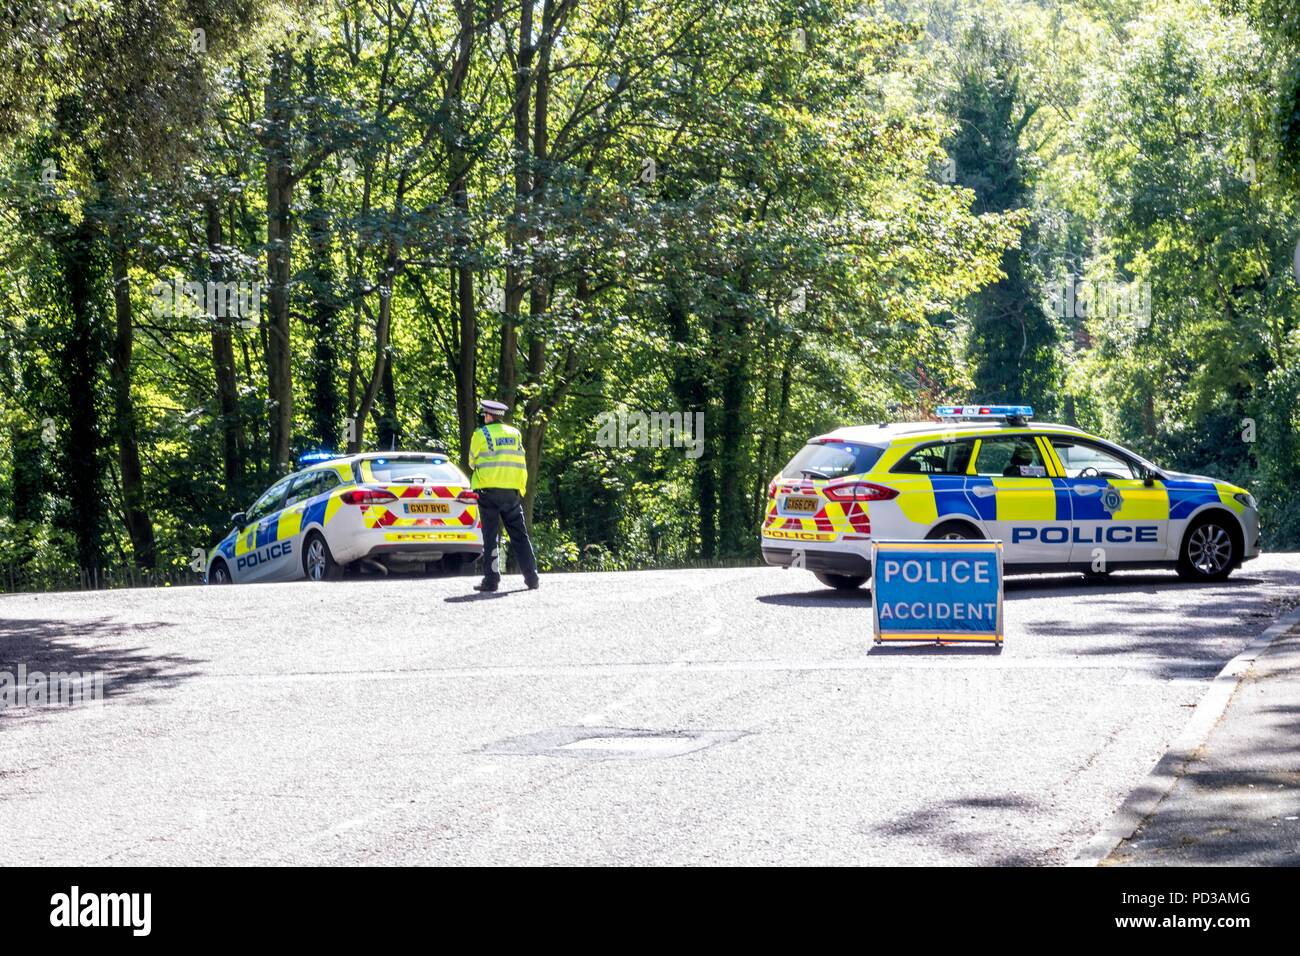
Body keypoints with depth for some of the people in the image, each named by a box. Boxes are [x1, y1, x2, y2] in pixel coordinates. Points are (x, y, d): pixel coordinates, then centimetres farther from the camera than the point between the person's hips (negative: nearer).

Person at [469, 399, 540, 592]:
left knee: (491, 536, 0)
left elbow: (472, 462, 5)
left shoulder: (481, 433, -3)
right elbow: (521, 465, 11)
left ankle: (491, 580, -4)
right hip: (512, 490, 3)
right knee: (519, 535, 7)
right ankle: (532, 578, 4)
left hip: (488, 490, -3)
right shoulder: (515, 433, 10)